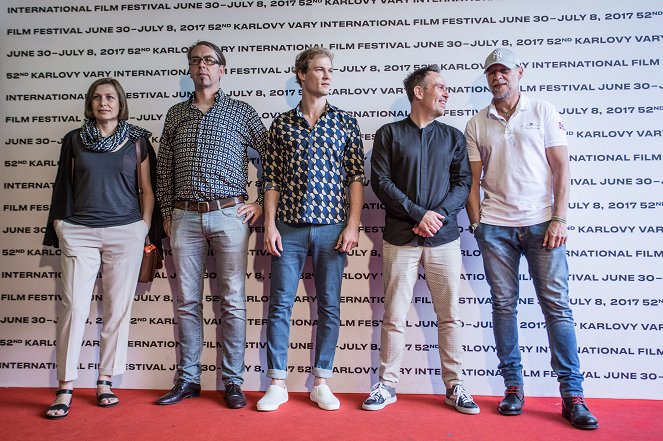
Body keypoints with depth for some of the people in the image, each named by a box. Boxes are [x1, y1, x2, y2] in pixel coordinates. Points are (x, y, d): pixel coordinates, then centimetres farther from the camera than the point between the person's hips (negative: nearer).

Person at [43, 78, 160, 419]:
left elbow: (147, 187, 7)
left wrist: (145, 227, 0)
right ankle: (65, 388, 5)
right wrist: (60, 226, 8)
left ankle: (106, 382, 14)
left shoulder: (137, 139, 7)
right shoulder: (74, 139, 10)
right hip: (79, 233, 1)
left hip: (125, 232, 0)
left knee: (118, 308, 1)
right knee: (74, 307, -4)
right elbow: (64, 186, 13)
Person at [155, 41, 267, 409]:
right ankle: (187, 379, 20)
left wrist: (262, 202, 0)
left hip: (229, 215, -3)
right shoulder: (176, 114, 15)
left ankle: (233, 381, 12)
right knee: (186, 301, 7)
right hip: (185, 217, 3)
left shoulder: (242, 112, 5)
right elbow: (163, 168, 17)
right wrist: (167, 212, 12)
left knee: (232, 302, 1)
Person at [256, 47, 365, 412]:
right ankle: (277, 384, 16)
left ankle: (321, 383, 19)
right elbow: (272, 179, 6)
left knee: (329, 306, 5)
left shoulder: (345, 123, 7)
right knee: (280, 304, 3)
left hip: (331, 227, 0)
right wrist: (270, 225, -2)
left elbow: (356, 177, 4)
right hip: (289, 227, 0)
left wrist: (352, 225, -5)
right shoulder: (281, 124, 8)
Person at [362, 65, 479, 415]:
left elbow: (463, 183, 7)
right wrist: (418, 214, -11)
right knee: (394, 316, 2)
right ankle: (387, 385, 15)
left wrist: (438, 214, -10)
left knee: (449, 316, 6)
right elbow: (380, 181, -3)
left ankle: (455, 386, 18)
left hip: (444, 238, 2)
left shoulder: (453, 136, 14)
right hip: (400, 238, -2)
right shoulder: (389, 133, 6)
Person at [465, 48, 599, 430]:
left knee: (557, 305, -2)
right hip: (495, 226, 2)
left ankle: (573, 395, 6)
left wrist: (559, 219, -7)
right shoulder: (477, 124, 11)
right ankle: (513, 387, 15)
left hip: (541, 223, -1)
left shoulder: (543, 112, 6)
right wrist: (476, 224, 0)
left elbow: (561, 167, 2)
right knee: (504, 305, 4)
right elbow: (473, 180, 9)